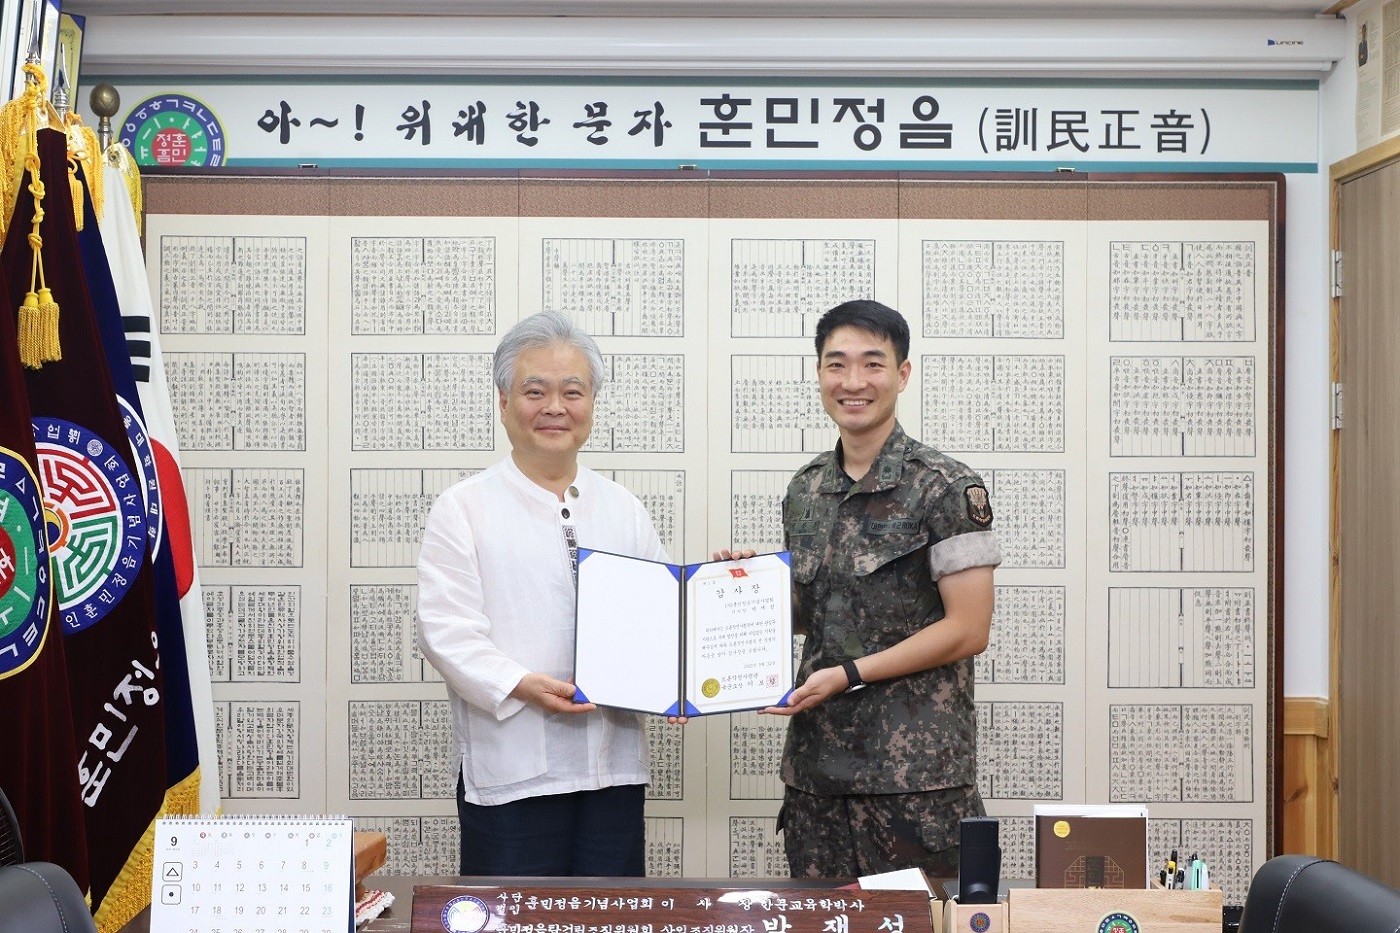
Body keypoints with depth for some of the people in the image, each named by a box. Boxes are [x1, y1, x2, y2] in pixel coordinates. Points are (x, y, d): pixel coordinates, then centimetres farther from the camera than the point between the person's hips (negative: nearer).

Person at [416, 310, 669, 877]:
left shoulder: (624, 510, 16)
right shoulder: (464, 509, 1)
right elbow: (446, 632, -7)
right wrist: (520, 685, -21)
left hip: (613, 768, 4)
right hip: (511, 773, -4)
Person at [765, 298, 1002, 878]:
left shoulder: (945, 488, -8)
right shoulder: (804, 492, 12)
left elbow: (969, 629, -12)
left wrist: (849, 674, -15)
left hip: (916, 773, -6)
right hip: (814, 765, 6)